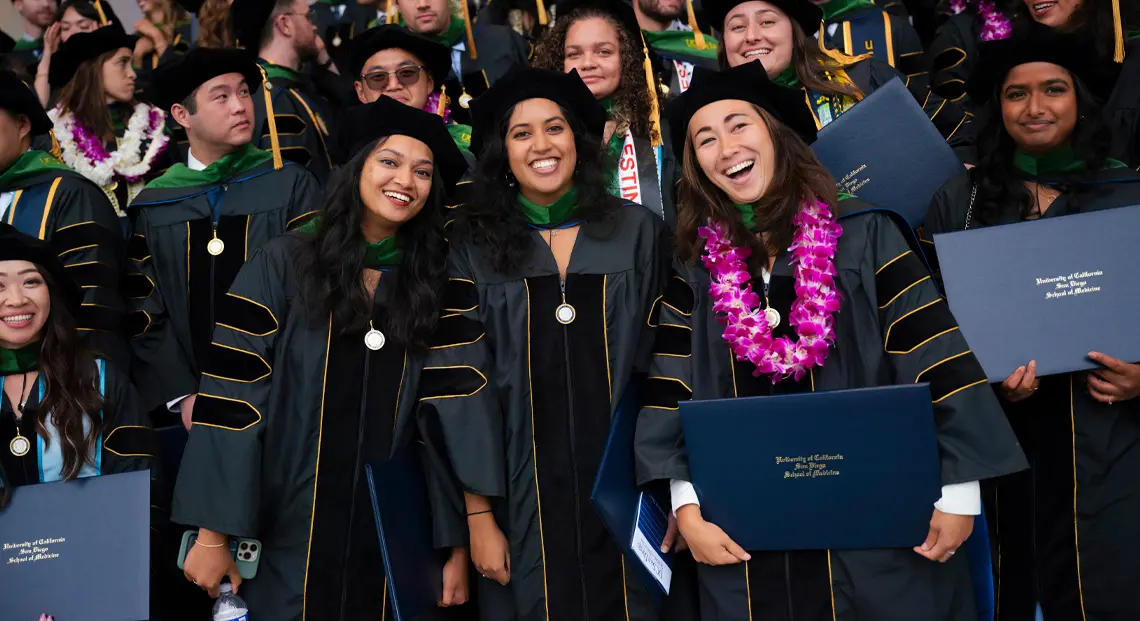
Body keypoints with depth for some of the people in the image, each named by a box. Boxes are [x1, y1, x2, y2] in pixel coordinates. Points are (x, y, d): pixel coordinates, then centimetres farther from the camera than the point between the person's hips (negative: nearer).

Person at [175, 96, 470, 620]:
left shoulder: (434, 285, 3)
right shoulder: (282, 266, -5)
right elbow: (230, 398, -8)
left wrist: (458, 545, -1)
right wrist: (212, 534, -12)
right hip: (288, 542, -2)